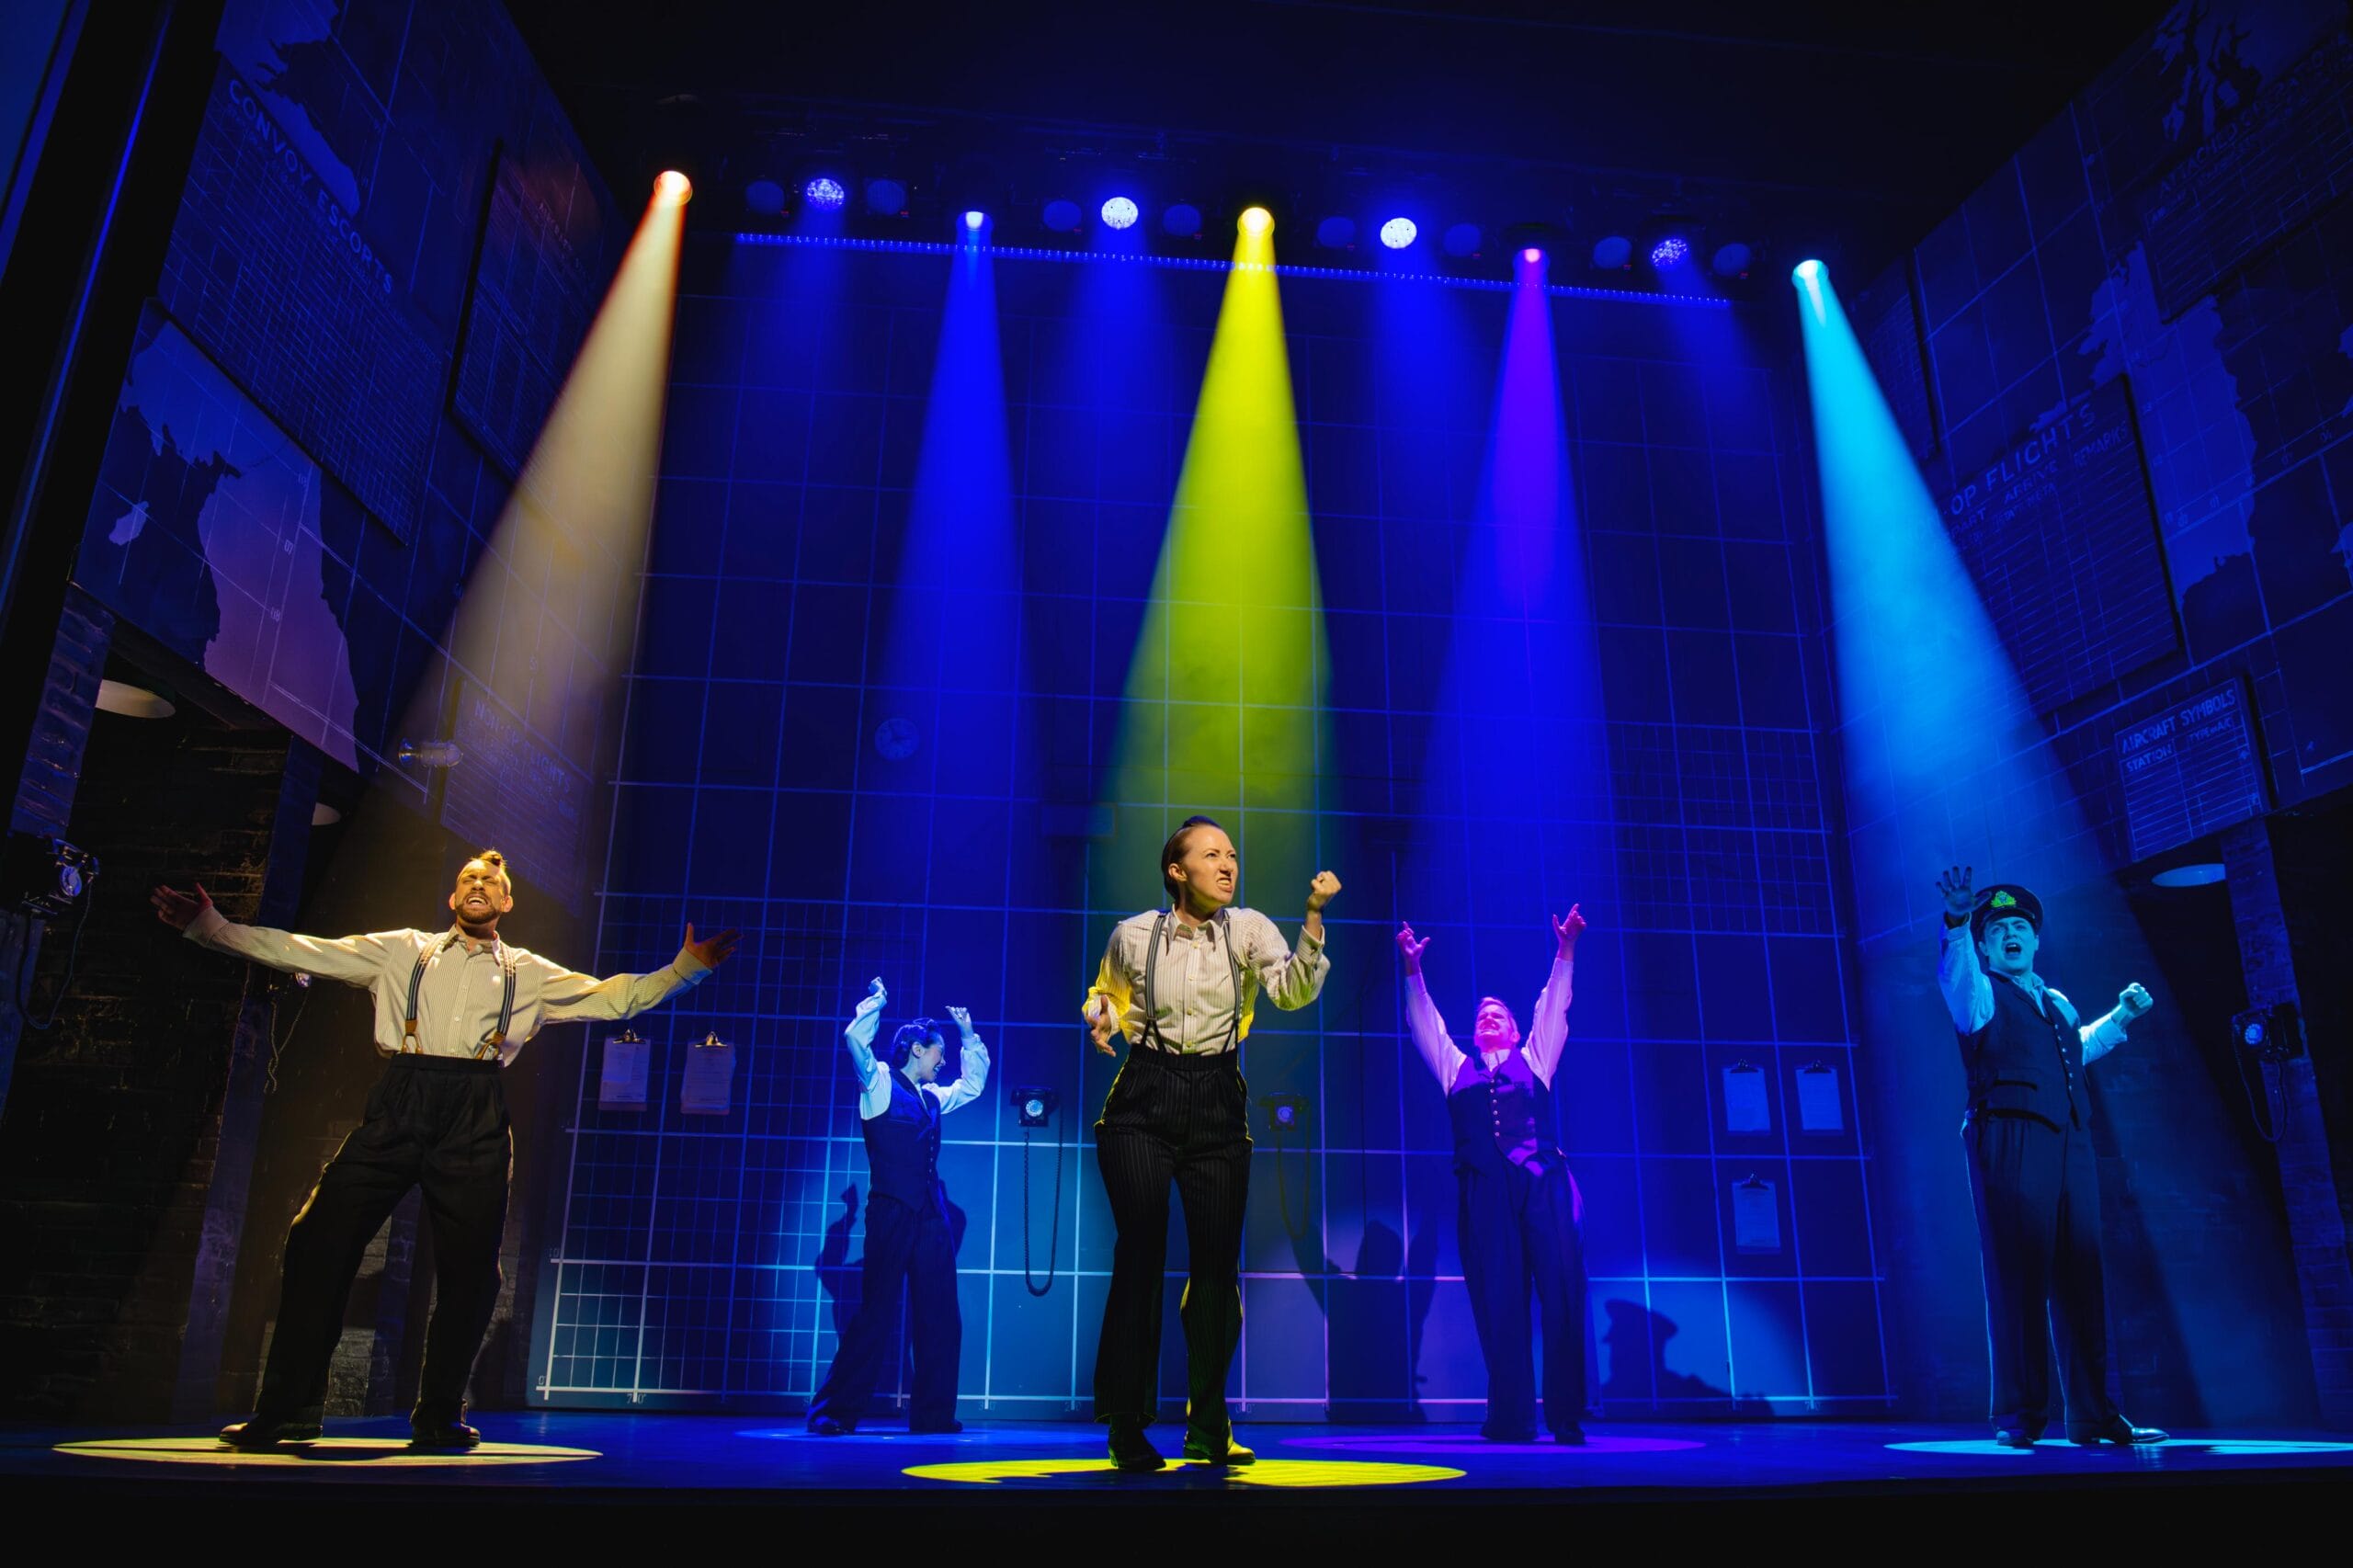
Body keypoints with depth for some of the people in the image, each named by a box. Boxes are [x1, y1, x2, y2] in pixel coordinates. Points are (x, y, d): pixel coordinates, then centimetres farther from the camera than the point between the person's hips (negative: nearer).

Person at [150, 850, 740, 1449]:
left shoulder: (530, 973, 19)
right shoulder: (402, 950, 19)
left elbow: (614, 997, 15)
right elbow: (298, 952, 16)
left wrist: (688, 967, 4)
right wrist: (208, 927, 8)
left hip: (475, 1122, 0)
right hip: (397, 1107, 0)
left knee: (470, 1266, -2)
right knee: (319, 1241, -8)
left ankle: (439, 1416, 12)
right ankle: (287, 1409, 4)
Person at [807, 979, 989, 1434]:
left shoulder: (932, 1097, 18)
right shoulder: (879, 1084, -1)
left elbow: (972, 1085, 34)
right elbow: (856, 1040, -17)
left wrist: (969, 1037, 28)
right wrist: (875, 1002, -8)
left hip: (931, 1216, 7)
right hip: (891, 1212, -7)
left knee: (940, 1316, 5)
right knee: (877, 1312, -6)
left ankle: (933, 1413, 14)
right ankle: (833, 1412, 2)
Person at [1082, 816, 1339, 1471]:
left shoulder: (1248, 930, 0)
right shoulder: (1133, 934, 0)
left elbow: (1293, 991, -17)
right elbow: (1106, 992, 19)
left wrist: (1314, 917, -28)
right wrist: (1100, 1018, -4)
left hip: (1218, 1105, 1)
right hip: (1144, 1103, -1)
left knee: (1218, 1262, 4)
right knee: (1141, 1253, -6)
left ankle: (1208, 1429, 22)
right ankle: (1127, 1428, 9)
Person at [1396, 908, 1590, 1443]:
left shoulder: (1534, 1060, 22)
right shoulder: (1457, 1069, 24)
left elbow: (1553, 1008, 14)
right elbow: (1426, 1022, 19)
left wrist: (1565, 951, 4)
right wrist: (1413, 970, 10)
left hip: (1544, 1184, 0)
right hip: (1486, 1192, 1)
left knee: (1563, 1298, -8)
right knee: (1500, 1303, -4)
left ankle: (1566, 1418, -3)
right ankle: (1510, 1419, 0)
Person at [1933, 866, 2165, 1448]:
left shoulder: (2057, 1002, 23)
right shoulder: (1981, 993, 4)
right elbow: (1954, 973, -22)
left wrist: (2120, 1018, 36)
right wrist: (1957, 923, -39)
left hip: (2070, 1144, 6)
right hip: (2009, 1143, -6)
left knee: (2080, 1278, 6)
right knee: (2018, 1275, -8)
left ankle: (2094, 1414, 14)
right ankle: (2019, 1416, -4)